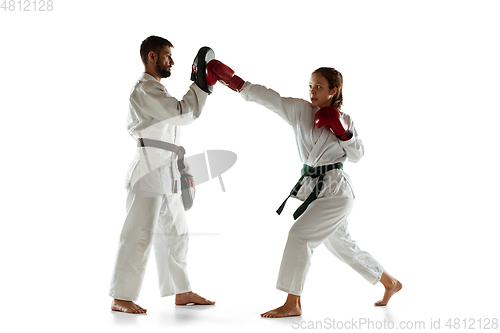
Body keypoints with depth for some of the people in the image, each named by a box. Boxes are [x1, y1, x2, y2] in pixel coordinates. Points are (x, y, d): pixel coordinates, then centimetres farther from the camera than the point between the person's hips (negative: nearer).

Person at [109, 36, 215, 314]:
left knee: (176, 234, 15)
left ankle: (182, 292, 24)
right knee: (139, 236, -8)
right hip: (149, 174, -11)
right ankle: (121, 299, -1)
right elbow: (183, 114, -23)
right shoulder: (145, 89, -13)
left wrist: (182, 173, 22)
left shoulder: (156, 89, 21)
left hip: (166, 176, 11)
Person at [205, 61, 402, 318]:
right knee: (341, 245, 17)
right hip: (312, 188, 5)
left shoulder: (344, 120, -2)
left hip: (335, 192, -5)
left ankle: (292, 304, -8)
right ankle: (391, 283, 37)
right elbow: (268, 98, -13)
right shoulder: (300, 110, -1)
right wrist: (231, 80, -24)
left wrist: (342, 132, -13)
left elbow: (357, 156, 3)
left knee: (300, 235, -17)